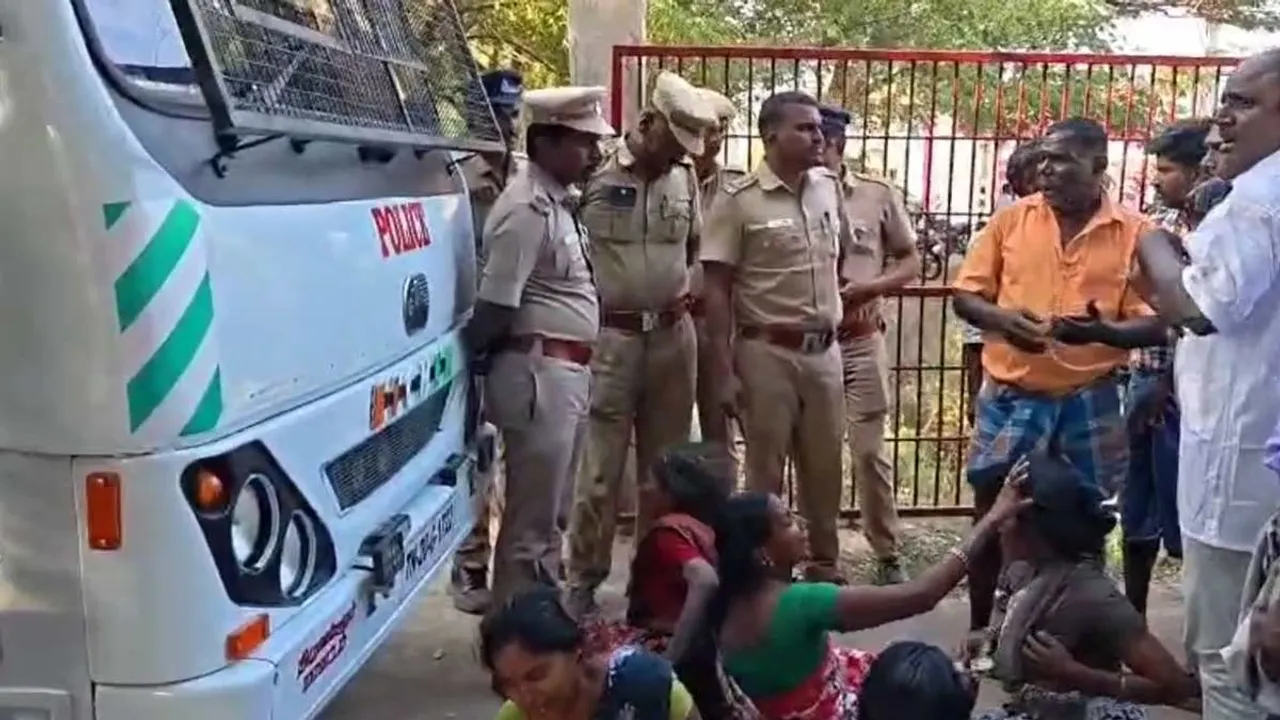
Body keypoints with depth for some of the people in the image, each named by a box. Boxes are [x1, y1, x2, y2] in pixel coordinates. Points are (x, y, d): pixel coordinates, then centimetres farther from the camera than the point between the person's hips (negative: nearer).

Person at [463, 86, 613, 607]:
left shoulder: (558, 202, 13)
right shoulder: (529, 208, -18)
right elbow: (496, 306, -20)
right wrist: (471, 356, -7)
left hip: (566, 372, 10)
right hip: (538, 374, -10)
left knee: (550, 513, 19)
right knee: (531, 518, 0)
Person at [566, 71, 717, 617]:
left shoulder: (686, 178, 7)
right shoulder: (595, 171, -8)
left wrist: (686, 291, 10)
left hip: (673, 335, 5)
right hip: (610, 336, -5)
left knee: (666, 463, 12)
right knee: (599, 467, 1)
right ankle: (583, 581, 14)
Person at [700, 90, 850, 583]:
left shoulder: (829, 188, 7)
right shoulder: (738, 201, -9)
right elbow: (715, 290, -10)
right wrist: (724, 372, -14)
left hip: (825, 351, 5)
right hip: (767, 353, -5)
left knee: (825, 468, 14)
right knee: (766, 470, 5)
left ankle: (825, 564, 30)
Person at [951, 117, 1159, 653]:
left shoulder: (1135, 232, -3)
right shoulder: (1011, 219, 1)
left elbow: (1153, 321, -5)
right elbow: (965, 294, 4)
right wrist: (1000, 318, -18)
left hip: (1088, 400, -1)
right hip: (1009, 394, 1)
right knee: (991, 512, 7)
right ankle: (978, 630, 22)